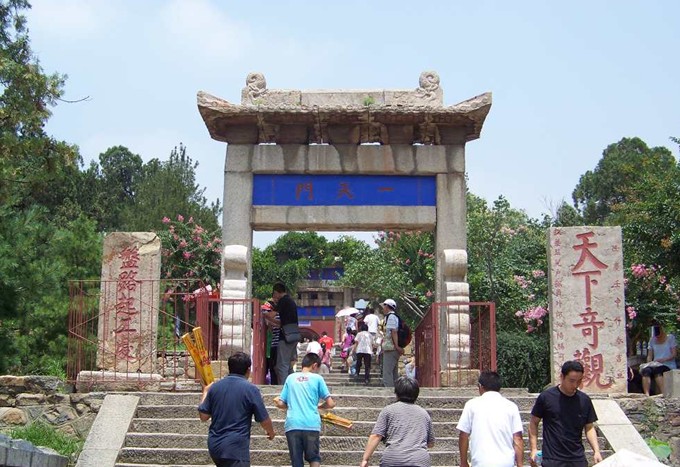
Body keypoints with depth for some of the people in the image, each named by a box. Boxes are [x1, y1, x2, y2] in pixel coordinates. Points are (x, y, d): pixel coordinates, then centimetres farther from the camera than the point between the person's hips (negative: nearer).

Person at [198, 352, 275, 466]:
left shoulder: (215, 386, 4)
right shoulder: (250, 389, -9)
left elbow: (203, 416, 8)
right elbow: (264, 420, -4)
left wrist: (205, 392, 23)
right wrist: (271, 431, 19)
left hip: (214, 445, 6)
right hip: (236, 448, -6)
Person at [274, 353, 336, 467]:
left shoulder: (290, 378, 14)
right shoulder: (317, 378, 7)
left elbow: (281, 404, 13)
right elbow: (331, 404, 4)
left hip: (292, 424, 2)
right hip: (311, 424, -2)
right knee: (313, 457, 15)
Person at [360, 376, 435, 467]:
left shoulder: (388, 410, 8)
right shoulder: (424, 413, 18)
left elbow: (375, 436, -3)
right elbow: (431, 443, 24)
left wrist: (365, 459, -3)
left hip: (392, 460, -2)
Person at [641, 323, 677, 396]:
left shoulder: (670, 338, 7)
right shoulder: (652, 340, 19)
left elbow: (674, 354, -1)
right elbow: (650, 355, 15)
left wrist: (664, 359, -19)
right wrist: (649, 363, -7)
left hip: (668, 365, -3)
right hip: (655, 365, 3)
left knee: (657, 370, -38)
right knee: (646, 370, -32)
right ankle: (646, 395, -47)